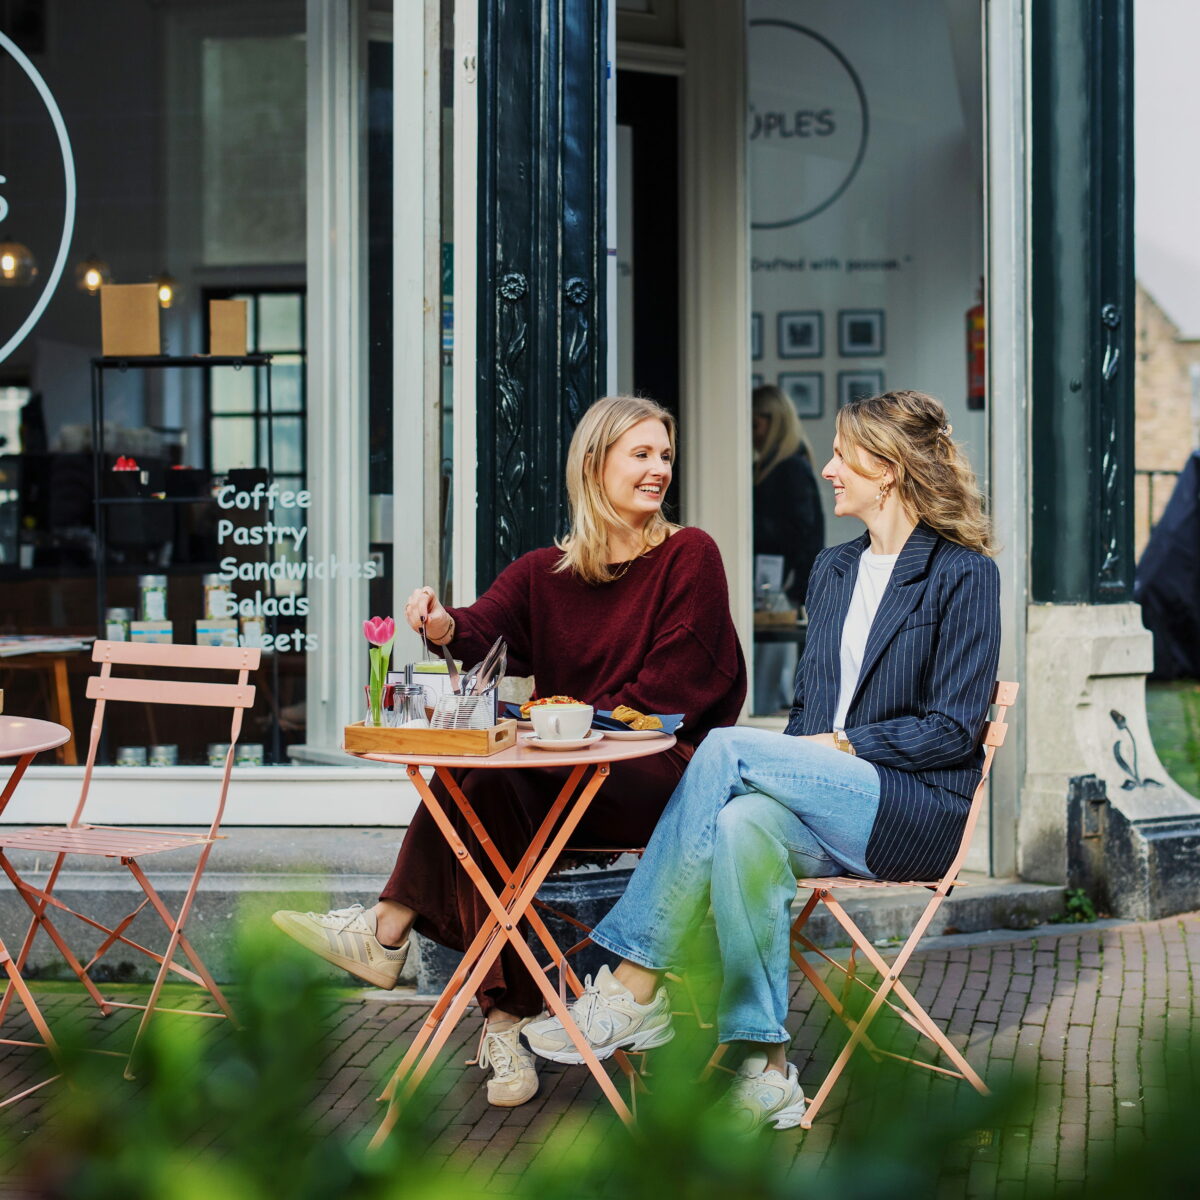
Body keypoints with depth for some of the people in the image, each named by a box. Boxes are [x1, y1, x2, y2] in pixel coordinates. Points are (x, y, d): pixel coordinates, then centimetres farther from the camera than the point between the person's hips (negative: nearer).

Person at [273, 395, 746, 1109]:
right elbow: (485, 628, -6)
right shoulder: (543, 572, 14)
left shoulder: (690, 557, 2)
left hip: (666, 775, -4)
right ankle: (505, 1022, -26)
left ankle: (389, 932, -18)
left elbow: (670, 688, -5)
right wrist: (445, 627, -30)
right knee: (484, 785, -28)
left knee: (490, 778, -28)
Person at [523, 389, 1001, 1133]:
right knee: (745, 826, -31)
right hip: (831, 810, 6)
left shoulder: (964, 572, -3)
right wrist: (799, 759, -2)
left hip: (918, 811, -6)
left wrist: (841, 746, -14)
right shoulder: (833, 571, 19)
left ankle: (635, 989, -24)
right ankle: (764, 1071, -30)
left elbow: (953, 727, -8)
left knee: (729, 749, -27)